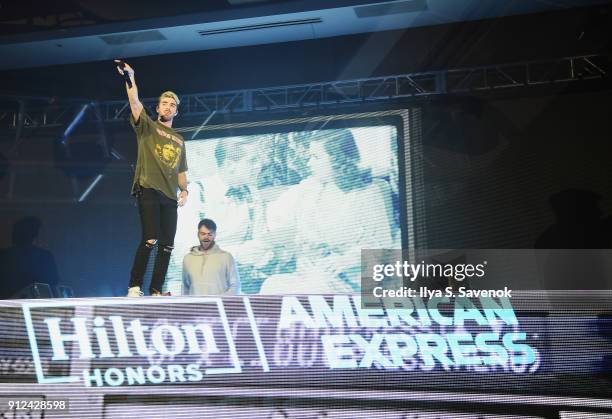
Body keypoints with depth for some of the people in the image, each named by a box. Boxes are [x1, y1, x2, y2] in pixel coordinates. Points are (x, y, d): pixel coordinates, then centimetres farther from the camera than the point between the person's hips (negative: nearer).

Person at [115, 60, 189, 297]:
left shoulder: (179, 141, 24)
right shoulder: (146, 126, 11)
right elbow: (135, 102, -7)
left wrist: (184, 190, 7)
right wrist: (130, 78, -20)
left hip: (170, 196, 6)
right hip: (148, 190, -5)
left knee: (167, 245, 2)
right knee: (150, 240, -18)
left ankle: (156, 292, 10)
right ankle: (134, 287, -8)